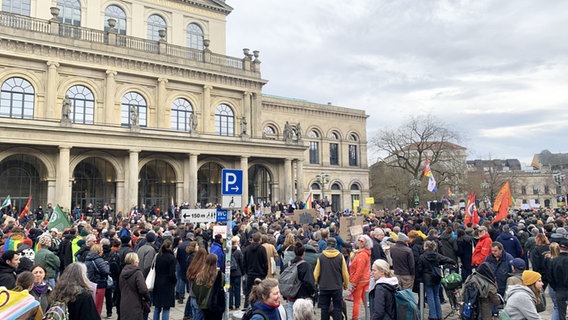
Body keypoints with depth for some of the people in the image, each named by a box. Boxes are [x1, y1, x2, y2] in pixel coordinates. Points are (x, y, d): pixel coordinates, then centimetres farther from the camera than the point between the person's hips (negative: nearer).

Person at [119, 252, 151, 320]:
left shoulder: (122, 272, 9)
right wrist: (147, 298, -2)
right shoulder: (137, 273, -14)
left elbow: (121, 289, 18)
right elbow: (143, 290, -20)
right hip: (135, 306, -7)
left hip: (124, 306, 7)